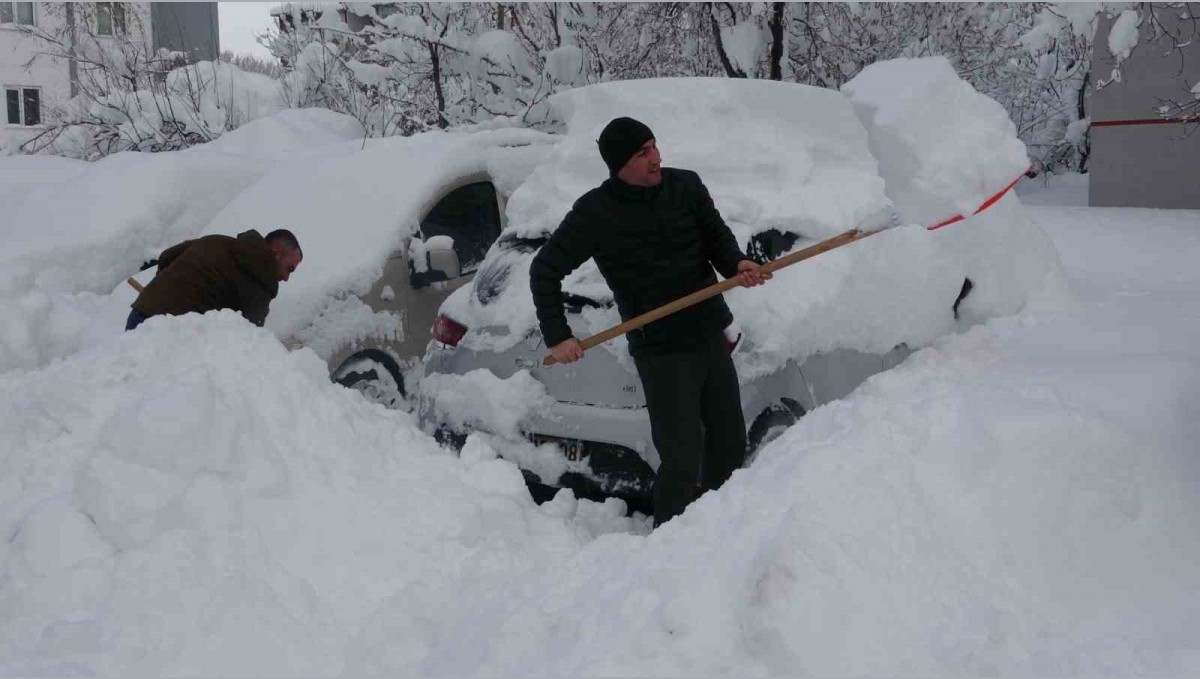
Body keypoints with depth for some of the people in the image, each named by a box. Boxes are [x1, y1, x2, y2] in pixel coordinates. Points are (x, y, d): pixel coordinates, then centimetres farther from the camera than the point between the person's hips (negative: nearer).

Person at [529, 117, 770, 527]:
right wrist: (557, 336, -8)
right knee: (682, 460, -8)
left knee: (730, 442, 17)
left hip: (711, 335, 5)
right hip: (660, 350, -5)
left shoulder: (686, 186, -1)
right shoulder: (595, 213, -10)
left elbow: (717, 235, 11)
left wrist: (736, 264, -12)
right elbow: (544, 270, -2)